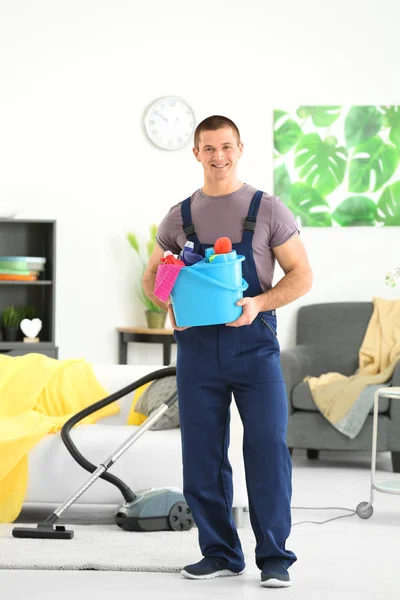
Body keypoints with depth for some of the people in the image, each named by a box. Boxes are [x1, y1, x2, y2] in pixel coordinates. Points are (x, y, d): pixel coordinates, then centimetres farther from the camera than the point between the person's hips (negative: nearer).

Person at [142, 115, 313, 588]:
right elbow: (151, 276, 19)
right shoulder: (179, 217, 10)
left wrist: (259, 303, -16)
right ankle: (220, 553, 17)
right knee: (202, 455, 5)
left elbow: (301, 276, 1)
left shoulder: (268, 210, 2)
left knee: (268, 448, -8)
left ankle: (274, 558, 0)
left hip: (253, 342, -3)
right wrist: (171, 305, -3)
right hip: (197, 346, 3)